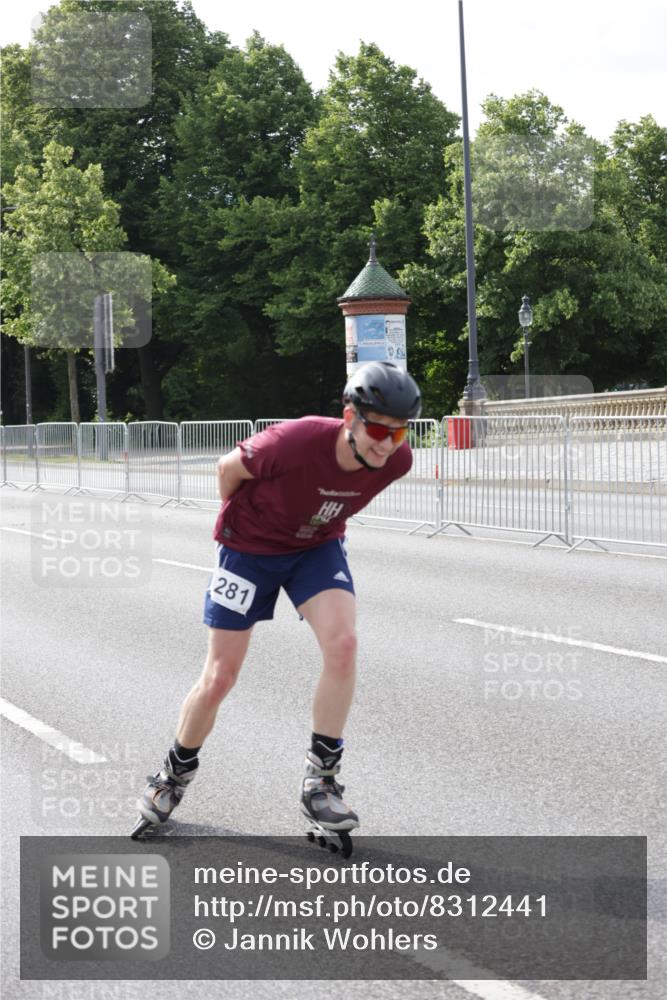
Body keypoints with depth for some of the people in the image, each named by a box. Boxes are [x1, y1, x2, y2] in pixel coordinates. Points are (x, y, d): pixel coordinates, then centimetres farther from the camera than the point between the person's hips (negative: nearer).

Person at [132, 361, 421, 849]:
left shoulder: (397, 460, -21)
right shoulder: (295, 442, -37)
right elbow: (229, 467, -15)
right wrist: (237, 521, 3)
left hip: (317, 547, 3)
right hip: (250, 547, -3)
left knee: (343, 643, -23)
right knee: (219, 678, 0)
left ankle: (320, 780, -9)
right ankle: (176, 773, 28)